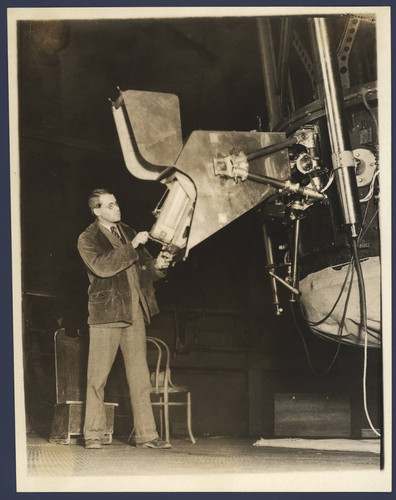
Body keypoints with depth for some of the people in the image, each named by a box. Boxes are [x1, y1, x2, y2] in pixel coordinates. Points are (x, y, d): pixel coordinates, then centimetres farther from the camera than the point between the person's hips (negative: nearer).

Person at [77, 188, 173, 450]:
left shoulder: (128, 232, 18)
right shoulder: (88, 239, 0)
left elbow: (144, 267, 20)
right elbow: (102, 266, -18)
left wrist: (157, 264, -2)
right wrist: (132, 247, -17)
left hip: (134, 312, 5)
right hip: (106, 312, -5)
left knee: (140, 375, 4)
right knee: (98, 376, -3)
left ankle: (146, 434, 7)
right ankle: (93, 434, 6)